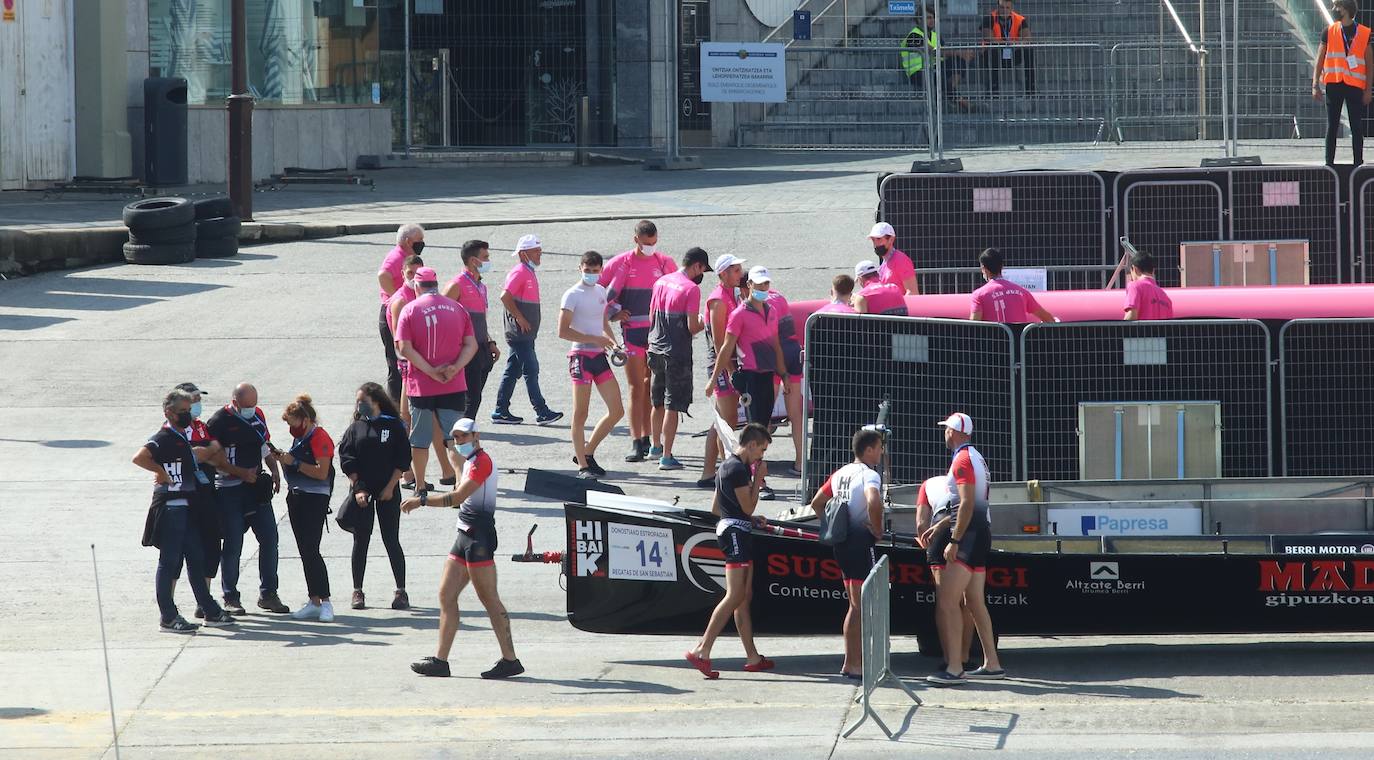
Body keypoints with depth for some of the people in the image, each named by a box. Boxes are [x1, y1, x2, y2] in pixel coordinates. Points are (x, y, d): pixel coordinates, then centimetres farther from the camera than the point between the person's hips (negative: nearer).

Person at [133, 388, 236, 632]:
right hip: (170, 505, -10)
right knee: (169, 560, -4)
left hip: (184, 506, 10)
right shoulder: (163, 438, -13)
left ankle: (211, 611, 21)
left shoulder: (181, 438, 16)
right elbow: (139, 457, -29)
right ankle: (167, 617, -1)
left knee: (196, 559, 14)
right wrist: (161, 472, -21)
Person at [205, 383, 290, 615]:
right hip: (229, 489, -6)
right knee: (233, 544, -3)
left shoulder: (257, 415, 10)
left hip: (256, 486, 6)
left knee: (269, 538, 3)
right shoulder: (219, 421, -11)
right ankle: (231, 597, 7)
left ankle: (268, 594, 12)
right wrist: (242, 473, -18)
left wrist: (275, 470, 9)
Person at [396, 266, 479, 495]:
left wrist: (431, 371, -13)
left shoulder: (410, 310, -4)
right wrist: (455, 368, -11)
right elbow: (471, 345, -1)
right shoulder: (457, 308, 5)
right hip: (454, 386, 2)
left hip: (421, 386, -2)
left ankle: (420, 486, 17)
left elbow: (405, 348, -14)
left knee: (420, 439, 11)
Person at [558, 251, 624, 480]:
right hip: (581, 356, -7)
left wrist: (612, 341, 6)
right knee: (580, 414, -3)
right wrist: (594, 339, -18)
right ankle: (583, 466, 1)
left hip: (600, 356, 7)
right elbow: (563, 331, -13)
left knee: (617, 411, 4)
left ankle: (586, 453, 17)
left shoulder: (601, 291, 14)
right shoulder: (573, 295, -8)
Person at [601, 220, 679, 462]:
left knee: (651, 388, 9)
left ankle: (646, 439, 16)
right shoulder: (621, 263, -1)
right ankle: (636, 444, -8)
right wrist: (613, 313, -2)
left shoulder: (665, 263, 5)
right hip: (632, 331, -2)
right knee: (636, 389, -6)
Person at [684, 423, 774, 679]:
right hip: (735, 532, -11)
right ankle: (702, 650, -20)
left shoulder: (730, 466, 19)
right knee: (735, 597, -15)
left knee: (745, 597, 10)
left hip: (739, 533, 11)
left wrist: (751, 518, 21)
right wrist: (758, 478, -5)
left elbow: (715, 508, 24)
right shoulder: (737, 469, -13)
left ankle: (753, 658, 11)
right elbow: (748, 505, -14)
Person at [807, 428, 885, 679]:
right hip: (861, 541, -9)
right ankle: (854, 664, -6)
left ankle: (850, 663, 20)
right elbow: (873, 502, -32)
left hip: (842, 542, 9)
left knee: (856, 605, 17)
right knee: (861, 606, -5)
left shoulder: (841, 473, 15)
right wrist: (877, 529, -17)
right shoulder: (869, 475, -12)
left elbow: (816, 503, 21)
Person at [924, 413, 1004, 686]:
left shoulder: (962, 460, -13)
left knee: (947, 602, -13)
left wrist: (954, 541, -22)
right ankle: (992, 664, 16)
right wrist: (940, 525, 28)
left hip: (967, 534, -10)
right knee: (975, 602, 14)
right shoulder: (976, 458, 18)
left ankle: (953, 668, -19)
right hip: (981, 533, 10)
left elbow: (967, 503, -21)